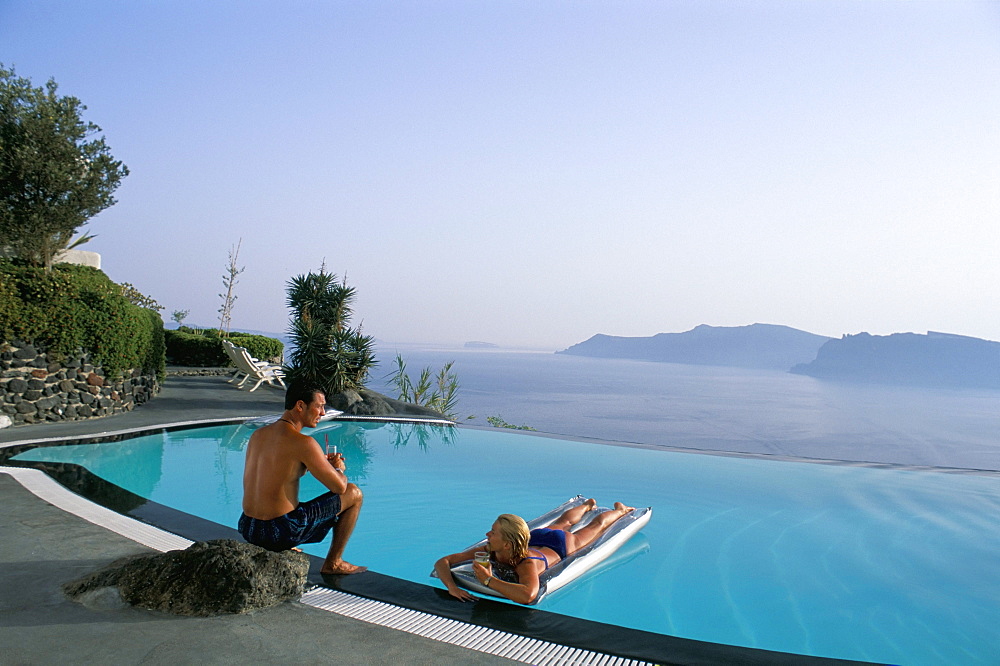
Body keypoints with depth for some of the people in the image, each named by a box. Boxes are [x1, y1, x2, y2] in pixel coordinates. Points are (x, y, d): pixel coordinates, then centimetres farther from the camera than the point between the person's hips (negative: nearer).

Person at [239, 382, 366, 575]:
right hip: (281, 533, -8)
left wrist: (322, 462, 15)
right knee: (354, 494, 8)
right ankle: (333, 563, 17)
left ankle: (282, 550, 26)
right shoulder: (303, 443, -18)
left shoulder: (257, 435, 6)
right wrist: (339, 468, 9)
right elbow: (339, 487, -14)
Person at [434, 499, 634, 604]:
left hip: (560, 545, -5)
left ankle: (620, 510, 58)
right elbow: (443, 562, -36)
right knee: (563, 522, 38)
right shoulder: (488, 552, -37)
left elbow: (527, 595, -71)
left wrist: (488, 580, -66)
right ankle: (587, 505, 71)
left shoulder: (527, 564, -50)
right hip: (536, 537, 5)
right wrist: (452, 588, -55)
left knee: (596, 526, 27)